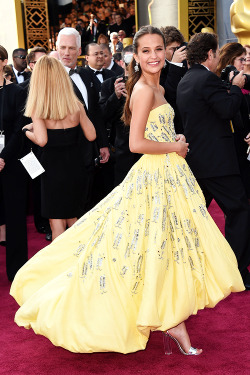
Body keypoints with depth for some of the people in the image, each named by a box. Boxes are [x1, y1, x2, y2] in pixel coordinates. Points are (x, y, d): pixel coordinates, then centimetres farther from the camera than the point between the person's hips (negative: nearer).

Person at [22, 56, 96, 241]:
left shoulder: (37, 109, -13)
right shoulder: (75, 105, -4)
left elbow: (41, 140, -22)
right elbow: (91, 135, 0)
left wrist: (28, 131, -2)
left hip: (53, 165, -4)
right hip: (75, 163, 4)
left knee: (56, 221, 6)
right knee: (72, 218, 21)